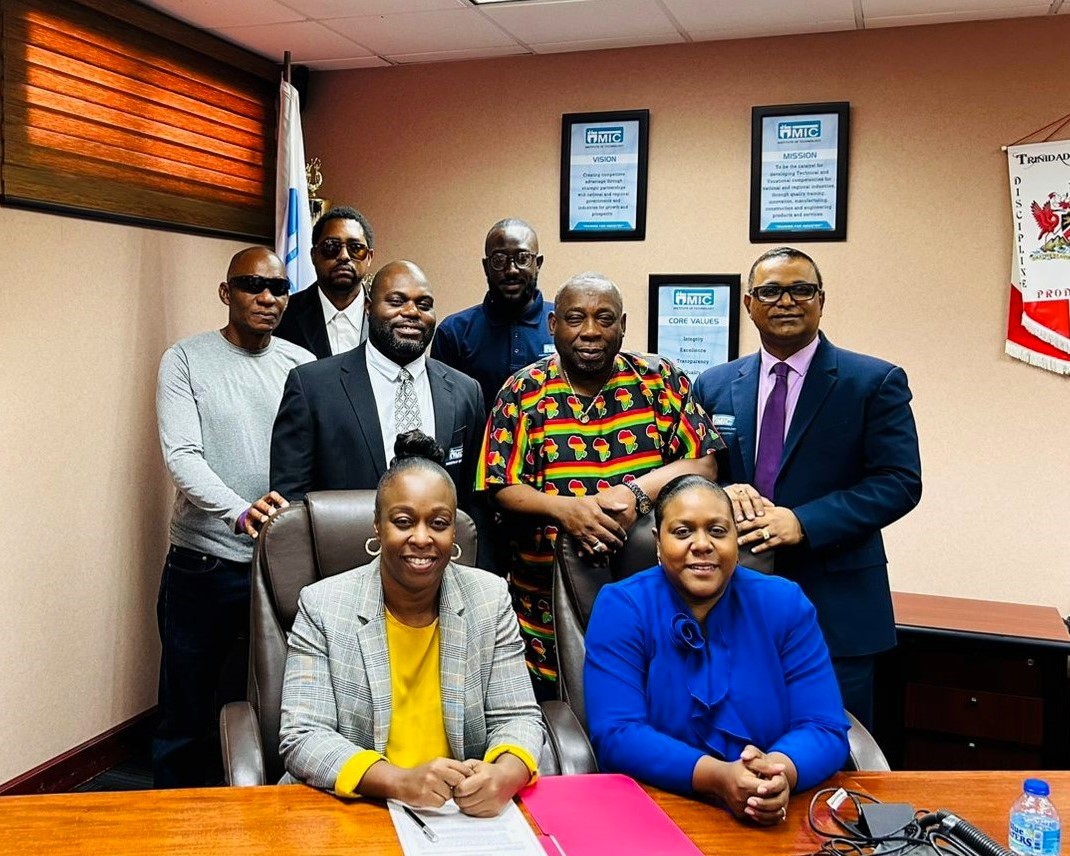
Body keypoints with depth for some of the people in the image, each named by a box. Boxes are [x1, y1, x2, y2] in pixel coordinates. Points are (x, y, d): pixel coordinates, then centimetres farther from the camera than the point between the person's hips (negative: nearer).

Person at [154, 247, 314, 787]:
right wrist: (241, 512, -28)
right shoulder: (186, 361, -2)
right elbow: (181, 456, -12)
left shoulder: (304, 367, 5)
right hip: (204, 565, -2)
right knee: (186, 714, 10)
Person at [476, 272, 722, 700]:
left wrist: (638, 492, -19)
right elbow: (501, 488, -3)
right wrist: (564, 508, -22)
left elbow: (704, 464, -2)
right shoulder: (523, 392, 0)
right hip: (547, 603, 0)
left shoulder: (661, 380, 2)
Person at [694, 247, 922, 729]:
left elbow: (899, 482, -8)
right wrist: (721, 491, -13)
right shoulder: (714, 386, 9)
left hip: (836, 611, -2)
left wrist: (803, 523, -19)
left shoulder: (875, 382, -1)